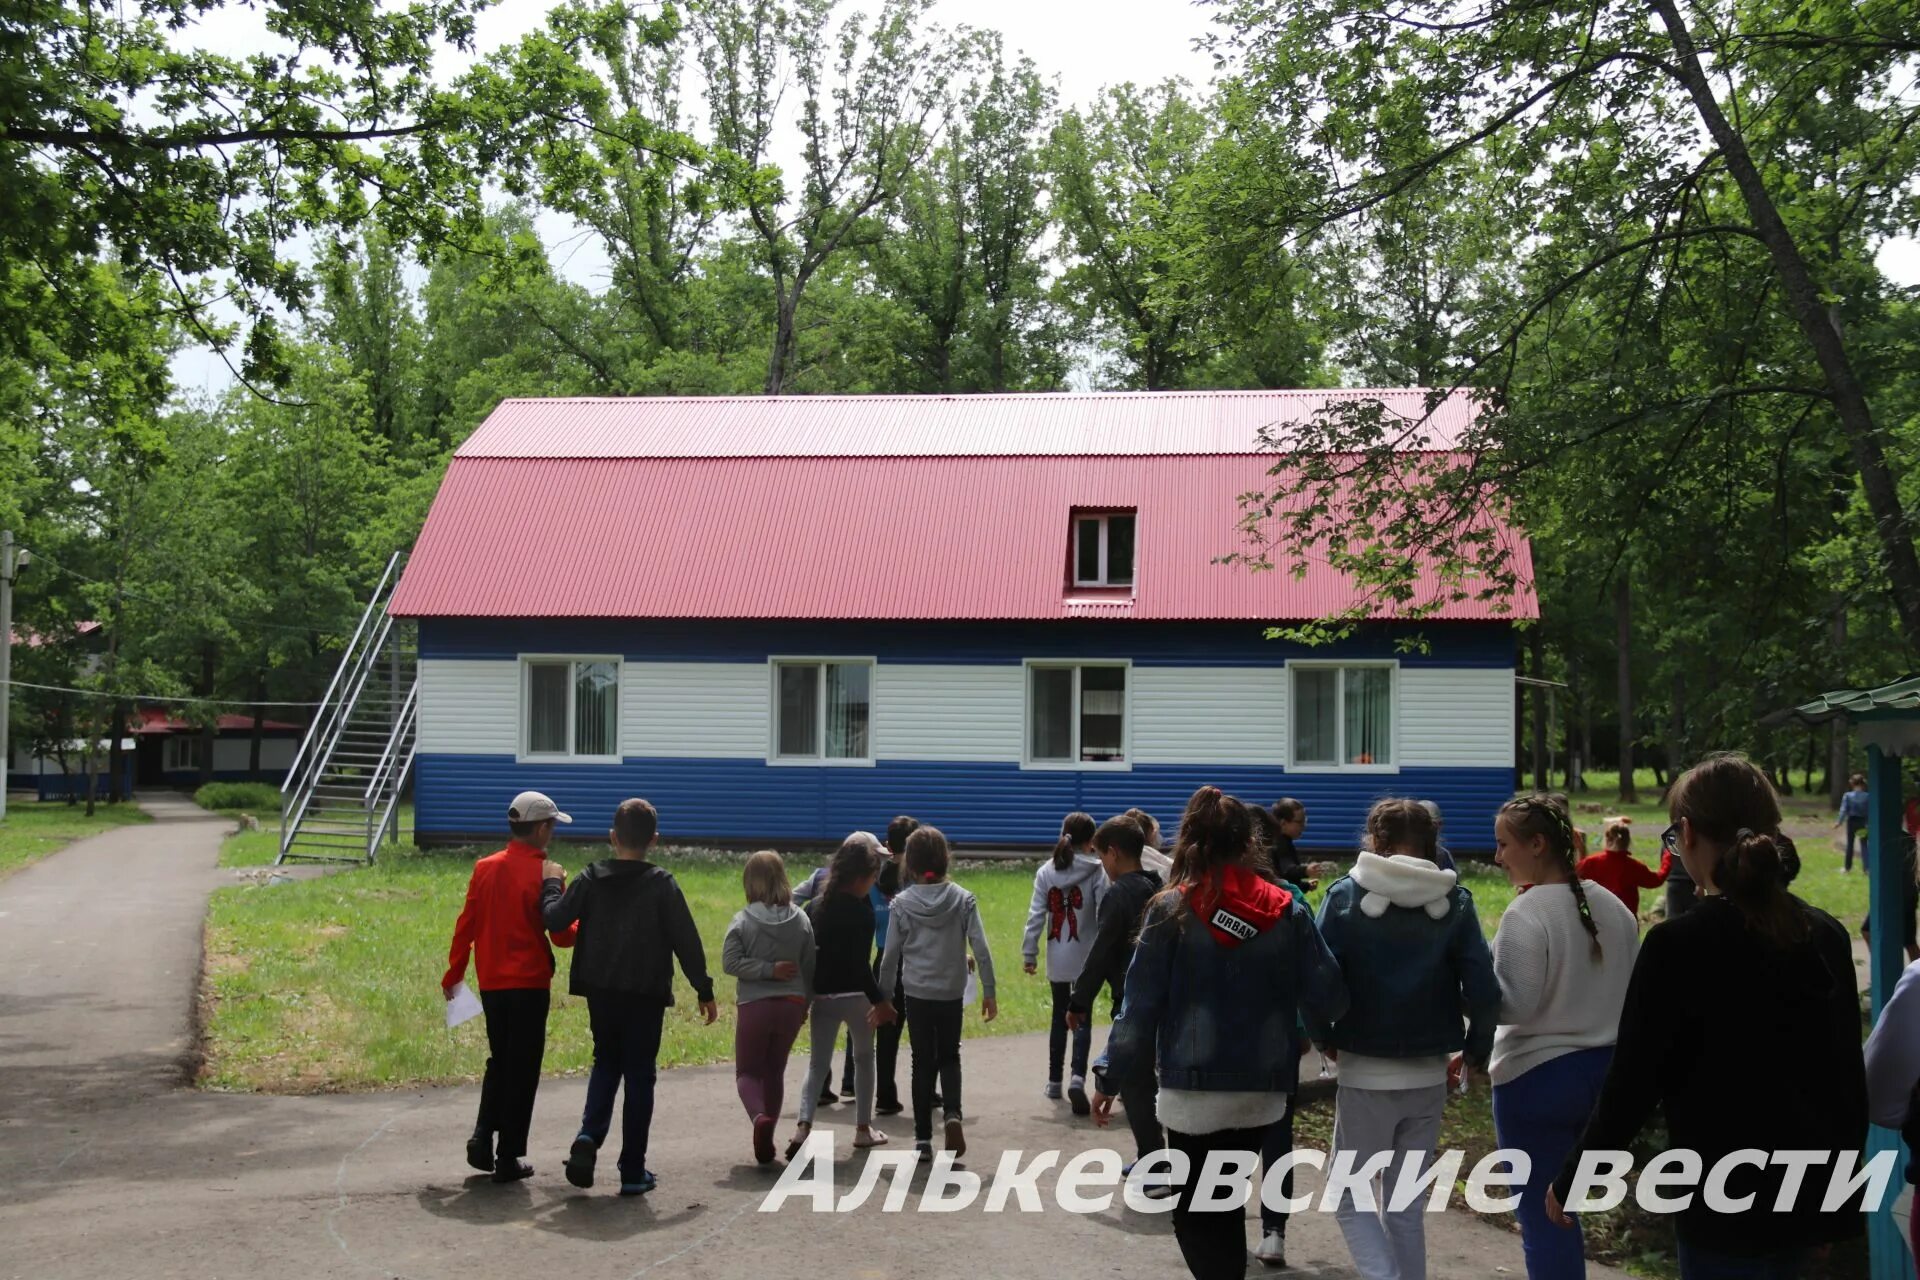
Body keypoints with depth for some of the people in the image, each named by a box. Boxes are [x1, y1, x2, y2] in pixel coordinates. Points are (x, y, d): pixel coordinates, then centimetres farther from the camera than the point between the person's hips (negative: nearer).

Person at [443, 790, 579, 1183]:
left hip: (491, 984, 5)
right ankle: (508, 1159, 8)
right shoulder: (546, 874, -12)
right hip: (529, 986, -5)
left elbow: (466, 925, 6)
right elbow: (561, 935, -10)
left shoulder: (485, 868, 3)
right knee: (522, 1070, 4)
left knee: (499, 1062, 21)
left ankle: (482, 1137, 7)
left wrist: (453, 975, 15)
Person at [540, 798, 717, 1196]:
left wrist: (551, 884, 17)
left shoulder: (591, 878, -2)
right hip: (645, 995, -3)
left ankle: (589, 1136, -3)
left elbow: (555, 918, -2)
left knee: (605, 1063, 22)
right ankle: (633, 1171, 7)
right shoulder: (662, 884, -8)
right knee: (639, 1076, 6)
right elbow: (686, 941, -8)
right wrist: (704, 991, -1)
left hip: (600, 992, 3)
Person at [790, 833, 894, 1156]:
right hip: (855, 995, -4)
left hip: (822, 995, 4)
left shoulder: (816, 906, 5)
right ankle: (863, 1129, 21)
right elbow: (860, 963, -18)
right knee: (864, 1057, 16)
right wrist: (879, 1000, -16)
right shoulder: (861, 908, -13)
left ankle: (804, 1127, -11)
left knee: (818, 1062, 9)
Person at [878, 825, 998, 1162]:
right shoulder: (963, 899, -6)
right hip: (952, 994, 0)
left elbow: (890, 956, -2)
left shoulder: (903, 903, -6)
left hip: (917, 995, 0)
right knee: (949, 1057, 17)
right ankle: (952, 1113, -8)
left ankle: (923, 1138, 10)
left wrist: (885, 996, 8)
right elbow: (981, 950, -8)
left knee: (922, 1062, 10)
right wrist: (988, 992, 1)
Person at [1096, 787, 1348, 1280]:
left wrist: (1110, 1076, 3)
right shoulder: (1286, 910, -1)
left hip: (1195, 1088, -3)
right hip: (1263, 1088, 3)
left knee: (1195, 1212, 7)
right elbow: (1328, 998, -2)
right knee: (1226, 1202, 21)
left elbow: (1140, 1005, -7)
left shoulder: (1172, 910, -7)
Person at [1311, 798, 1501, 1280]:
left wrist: (1324, 1039, 3)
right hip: (1429, 1076, 3)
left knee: (1352, 1200, 9)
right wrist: (1477, 1050, 10)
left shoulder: (1346, 896, -7)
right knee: (1406, 1207, 15)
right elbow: (1484, 991, -6)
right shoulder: (1454, 901, 0)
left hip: (1365, 1075, -3)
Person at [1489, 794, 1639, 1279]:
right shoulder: (1612, 906, 5)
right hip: (1606, 1067, 7)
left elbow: (1514, 1003, -20)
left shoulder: (1526, 913, -18)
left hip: (1538, 1075, -7)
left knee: (1542, 1213, 3)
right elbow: (1632, 989, 13)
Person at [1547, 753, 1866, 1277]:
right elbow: (1849, 1080, 9)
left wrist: (1570, 1180, 1)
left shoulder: (1678, 945, -16)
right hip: (1813, 1196, 6)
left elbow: (1632, 1083, -12)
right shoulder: (1827, 936, 2)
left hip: (1724, 1205, -6)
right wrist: (1830, 1190, 20)